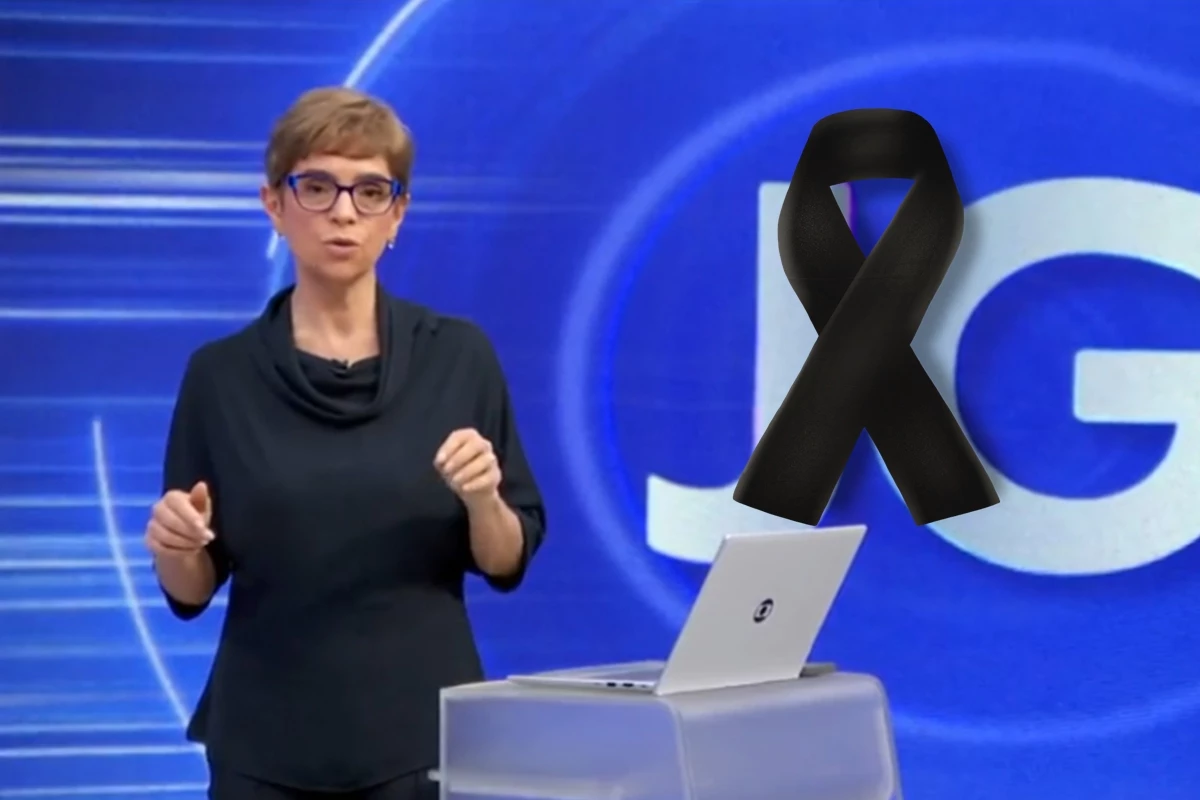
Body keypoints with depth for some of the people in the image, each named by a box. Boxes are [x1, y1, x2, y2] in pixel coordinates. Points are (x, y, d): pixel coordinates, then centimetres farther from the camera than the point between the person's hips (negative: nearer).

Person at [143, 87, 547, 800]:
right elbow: (192, 590, 5)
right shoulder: (222, 374, 1)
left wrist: (482, 498, -16)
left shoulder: (460, 357, 1)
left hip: (423, 734, 0)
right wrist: (174, 542, -16)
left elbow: (507, 560, 4)